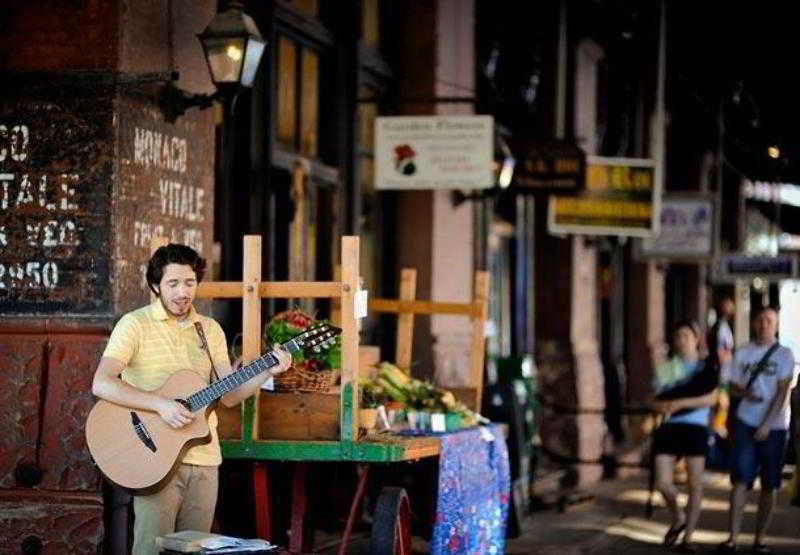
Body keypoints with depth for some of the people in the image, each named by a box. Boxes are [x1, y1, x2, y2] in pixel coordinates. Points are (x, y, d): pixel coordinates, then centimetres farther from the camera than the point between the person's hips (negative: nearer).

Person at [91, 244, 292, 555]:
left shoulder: (211, 330, 13)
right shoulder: (135, 325, -5)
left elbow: (229, 395, 11)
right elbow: (102, 384, -17)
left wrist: (268, 371, -5)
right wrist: (161, 405, -24)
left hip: (203, 461, 5)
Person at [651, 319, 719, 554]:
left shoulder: (706, 368, 5)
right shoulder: (666, 369, 13)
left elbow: (711, 398, -7)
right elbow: (656, 400, 15)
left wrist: (681, 403, -15)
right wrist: (663, 406, -9)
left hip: (695, 428, -2)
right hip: (668, 427, 2)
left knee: (695, 484, -3)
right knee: (663, 483, -8)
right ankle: (678, 518, 22)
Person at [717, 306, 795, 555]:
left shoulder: (784, 354, -2)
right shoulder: (743, 353, 7)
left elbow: (782, 392, -8)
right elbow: (733, 387, 12)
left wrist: (766, 424, -15)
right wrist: (745, 393, -12)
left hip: (774, 426, -1)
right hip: (746, 423, 2)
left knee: (769, 485, 3)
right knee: (740, 480, -6)